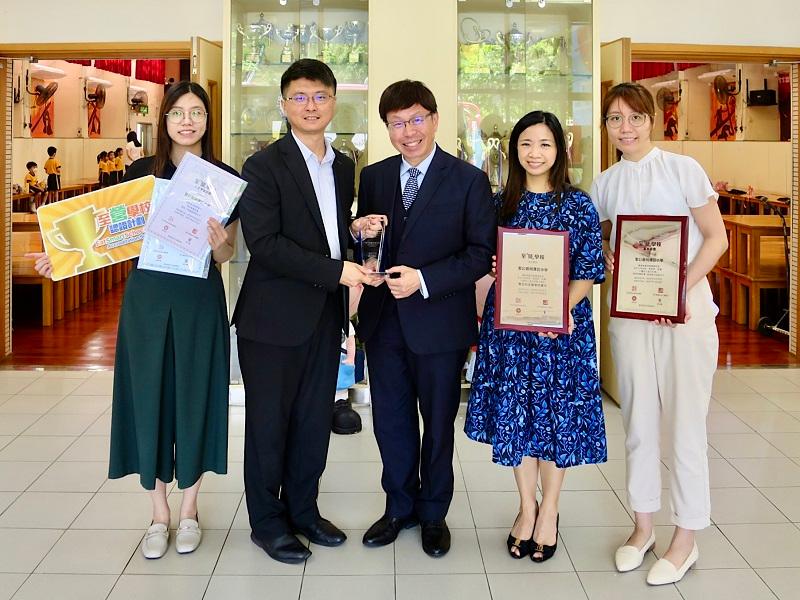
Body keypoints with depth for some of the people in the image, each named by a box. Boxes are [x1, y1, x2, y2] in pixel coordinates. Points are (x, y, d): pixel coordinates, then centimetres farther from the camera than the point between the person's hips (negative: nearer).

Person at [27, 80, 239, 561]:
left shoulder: (225, 178, 1)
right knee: (149, 398, 4)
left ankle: (189, 510, 22)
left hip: (200, 300, -1)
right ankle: (159, 513, 19)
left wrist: (220, 242, -21)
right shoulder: (142, 172, 3)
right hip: (147, 297, 1)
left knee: (194, 397, 6)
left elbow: (227, 255, 2)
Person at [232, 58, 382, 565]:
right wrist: (335, 270, -21)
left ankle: (303, 509, 31)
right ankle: (267, 521, 22)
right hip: (275, 317, -6)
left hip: (326, 315, 6)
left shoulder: (343, 167, 12)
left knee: (315, 420, 14)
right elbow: (264, 243, -18)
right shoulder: (265, 165, -9)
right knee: (269, 422, 6)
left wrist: (358, 229, -1)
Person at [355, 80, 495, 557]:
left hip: (439, 322, -3)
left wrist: (424, 279, -19)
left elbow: (481, 253, -9)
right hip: (384, 320, 4)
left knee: (438, 423, 12)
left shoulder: (469, 180, -5)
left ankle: (434, 513, 30)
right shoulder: (373, 177, 8)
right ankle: (401, 506, 33)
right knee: (390, 421, 13)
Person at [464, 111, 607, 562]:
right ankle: (527, 507, 25)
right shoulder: (502, 203, 6)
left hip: (562, 326, -3)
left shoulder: (578, 204, -3)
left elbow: (588, 273, -6)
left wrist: (561, 308, -22)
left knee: (557, 415, 6)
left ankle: (549, 512, 23)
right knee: (515, 413, 8)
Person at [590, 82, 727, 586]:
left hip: (687, 306, -4)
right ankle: (643, 525, 25)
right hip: (629, 311, 4)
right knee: (638, 421, 11)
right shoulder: (605, 184, 8)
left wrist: (680, 288, -17)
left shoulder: (683, 168, -4)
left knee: (685, 422, 1)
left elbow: (716, 238, -4)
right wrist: (608, 260, -4)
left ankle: (686, 539, 14)